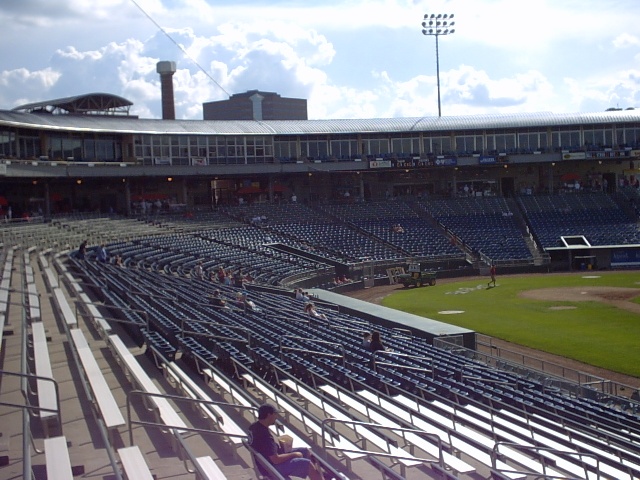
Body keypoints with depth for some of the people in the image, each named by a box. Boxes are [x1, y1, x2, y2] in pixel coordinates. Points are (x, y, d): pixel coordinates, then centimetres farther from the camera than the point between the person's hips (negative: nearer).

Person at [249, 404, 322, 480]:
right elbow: (276, 460, -29)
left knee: (306, 451, 13)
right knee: (308, 464, -16)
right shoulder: (265, 435, -32)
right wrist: (293, 454, -15)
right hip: (272, 466, -10)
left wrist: (281, 447, 4)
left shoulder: (255, 426, -2)